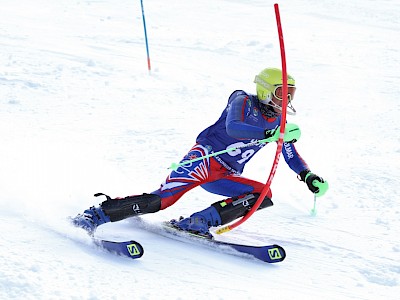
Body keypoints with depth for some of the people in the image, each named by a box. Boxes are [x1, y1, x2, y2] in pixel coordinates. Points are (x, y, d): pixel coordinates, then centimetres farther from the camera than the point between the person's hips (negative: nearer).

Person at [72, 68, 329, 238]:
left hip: (226, 177, 7)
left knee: (264, 194, -17)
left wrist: (309, 177, 9)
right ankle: (97, 215, -24)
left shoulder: (278, 122, 14)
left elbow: (292, 156, 26)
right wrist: (271, 134, -38)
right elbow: (232, 127, -28)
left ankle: (198, 222, -22)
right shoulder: (243, 102, -6)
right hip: (205, 158, -7)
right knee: (165, 197, -27)